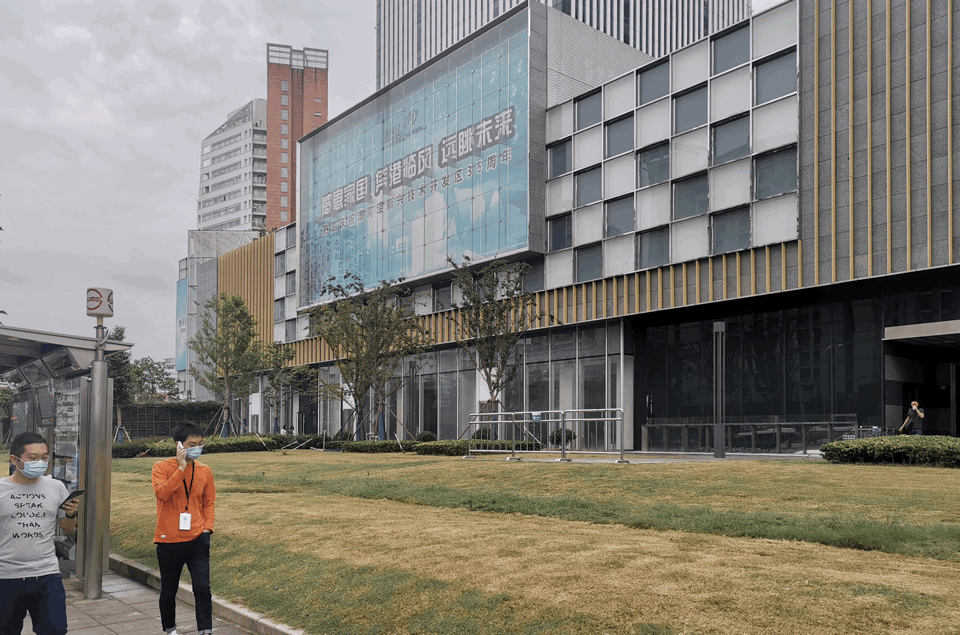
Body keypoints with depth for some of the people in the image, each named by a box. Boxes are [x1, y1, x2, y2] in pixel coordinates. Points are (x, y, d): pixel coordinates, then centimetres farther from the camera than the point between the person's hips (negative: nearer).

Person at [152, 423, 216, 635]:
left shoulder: (205, 471, 4)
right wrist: (181, 468, -22)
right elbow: (162, 493, -23)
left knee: (202, 588, -7)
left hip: (197, 539, 2)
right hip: (169, 540, -1)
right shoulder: (162, 468, -5)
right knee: (168, 591, 13)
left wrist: (207, 527, 0)